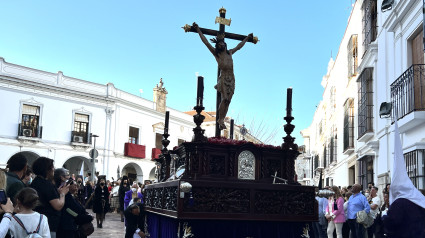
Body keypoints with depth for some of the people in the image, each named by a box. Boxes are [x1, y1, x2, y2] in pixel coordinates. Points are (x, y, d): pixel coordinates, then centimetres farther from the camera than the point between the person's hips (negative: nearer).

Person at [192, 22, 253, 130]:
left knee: (228, 100, -2)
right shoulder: (216, 53, 4)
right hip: (223, 78, -5)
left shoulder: (230, 53, 18)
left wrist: (247, 38, 44)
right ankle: (220, 120, -12)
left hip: (231, 78, 5)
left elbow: (239, 46, 34)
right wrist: (198, 30, 2)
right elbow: (206, 42, 3)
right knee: (225, 99, -16)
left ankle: (221, 120, -1)